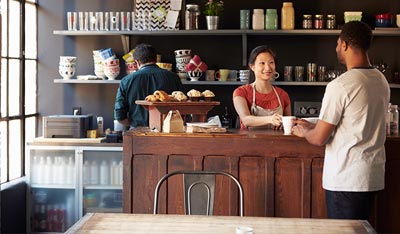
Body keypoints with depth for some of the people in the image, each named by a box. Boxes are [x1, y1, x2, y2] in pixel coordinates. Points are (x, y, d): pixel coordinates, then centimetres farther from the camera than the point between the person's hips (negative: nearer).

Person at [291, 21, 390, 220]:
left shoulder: (340, 85, -18)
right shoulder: (381, 80, 8)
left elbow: (319, 138, -14)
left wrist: (303, 131, 9)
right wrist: (310, 126, 22)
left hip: (346, 179, -8)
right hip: (374, 176, 8)